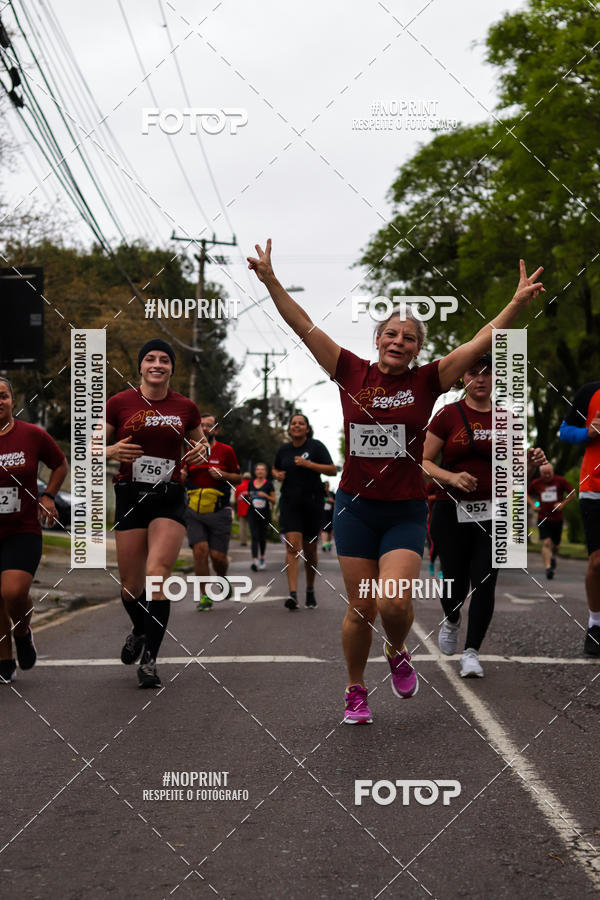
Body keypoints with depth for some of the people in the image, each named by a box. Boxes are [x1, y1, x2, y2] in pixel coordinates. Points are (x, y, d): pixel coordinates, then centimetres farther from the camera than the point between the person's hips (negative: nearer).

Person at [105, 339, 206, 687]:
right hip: (130, 497, 1)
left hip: (170, 499, -1)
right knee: (131, 587, 5)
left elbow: (200, 443, 21)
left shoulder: (186, 408, 4)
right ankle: (140, 631, 39)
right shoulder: (119, 404, 1)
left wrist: (202, 450, -2)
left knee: (157, 574, -18)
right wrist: (112, 451, -14)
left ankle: (150, 659, -10)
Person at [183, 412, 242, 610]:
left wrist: (222, 475, -12)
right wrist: (182, 475, -4)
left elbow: (238, 478, 7)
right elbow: (185, 475, 19)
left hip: (219, 512, -2)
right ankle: (205, 596, -2)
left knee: (218, 556, -2)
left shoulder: (226, 451, 1)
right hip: (194, 512, 2)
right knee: (200, 551, -12)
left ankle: (223, 578, 33)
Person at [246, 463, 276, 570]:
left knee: (262, 537, 11)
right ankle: (254, 561, -20)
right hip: (252, 513, 1)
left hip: (265, 514, -1)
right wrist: (246, 496, -3)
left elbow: (274, 500, 0)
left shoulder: (269, 484, -2)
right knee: (254, 537, -11)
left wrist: (266, 496, -16)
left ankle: (262, 558, 32)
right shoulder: (251, 483, 6)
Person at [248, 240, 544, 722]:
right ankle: (356, 690, 26)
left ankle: (398, 654, 19)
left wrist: (519, 302, -17)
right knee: (361, 609, 3)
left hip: (406, 511, -1)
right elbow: (304, 326, 0)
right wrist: (271, 281, -6)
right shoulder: (353, 373, 1)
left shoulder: (427, 381, -1)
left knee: (394, 602, -16)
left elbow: (483, 340, -7)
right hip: (356, 506, 1)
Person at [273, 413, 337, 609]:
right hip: (289, 503, 1)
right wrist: (277, 475, 3)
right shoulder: (284, 449, 9)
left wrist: (309, 464, -17)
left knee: (309, 549, 8)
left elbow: (332, 470, -7)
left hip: (312, 503, -1)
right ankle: (293, 594, -22)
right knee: (292, 547, -14)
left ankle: (310, 590, 28)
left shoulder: (316, 446, -1)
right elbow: (275, 468, 26)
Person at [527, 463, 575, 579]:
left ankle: (553, 557, 48)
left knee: (555, 544, 14)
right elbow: (527, 494, 17)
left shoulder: (560, 481, -4)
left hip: (557, 518, 1)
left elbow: (573, 494, 2)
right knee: (546, 543, -16)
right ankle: (548, 568, -20)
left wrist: (563, 503, -10)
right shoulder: (536, 483, 0)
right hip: (543, 519, -1)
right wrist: (533, 504, 1)